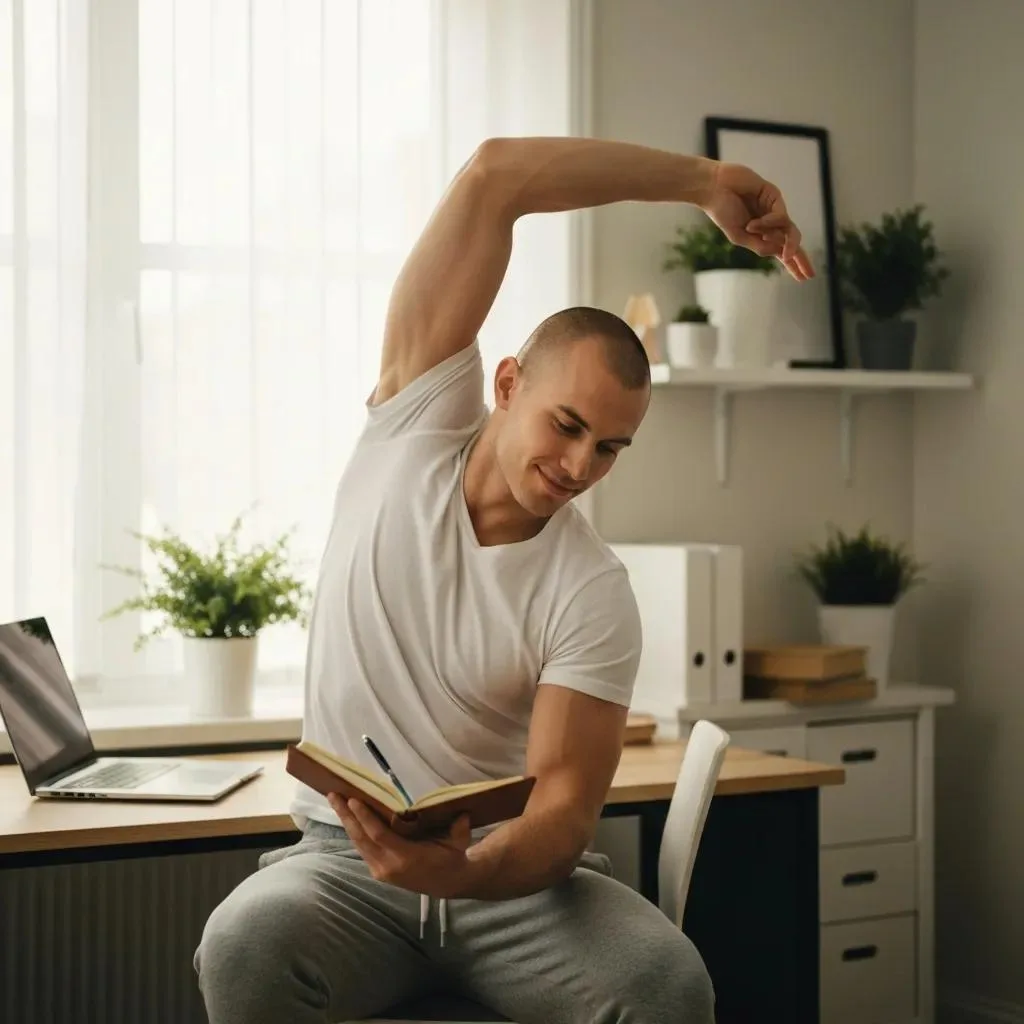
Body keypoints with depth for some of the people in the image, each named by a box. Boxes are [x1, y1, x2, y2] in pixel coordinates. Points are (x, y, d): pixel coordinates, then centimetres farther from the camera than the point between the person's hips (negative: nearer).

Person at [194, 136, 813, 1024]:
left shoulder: (592, 595, -8)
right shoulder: (416, 426, -3)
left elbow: (568, 805, -14)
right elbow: (491, 177, -10)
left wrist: (467, 871, -36)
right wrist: (700, 181, -7)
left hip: (513, 870, 0)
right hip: (346, 859, 1)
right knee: (246, 944, -33)